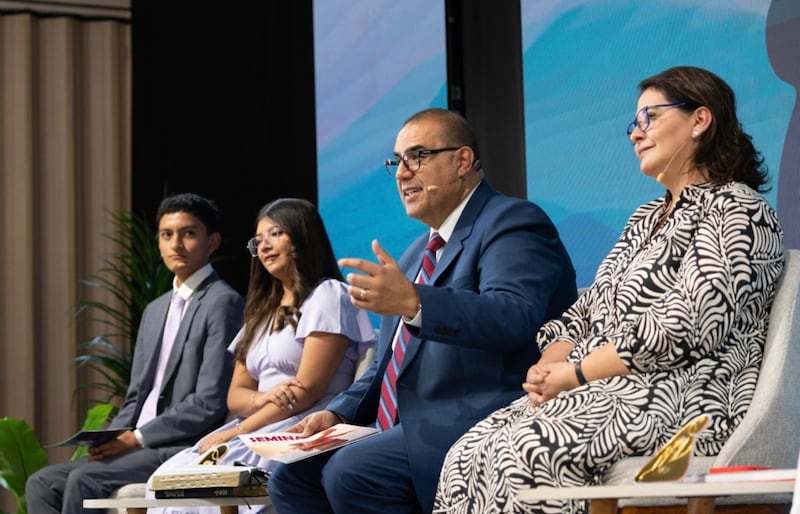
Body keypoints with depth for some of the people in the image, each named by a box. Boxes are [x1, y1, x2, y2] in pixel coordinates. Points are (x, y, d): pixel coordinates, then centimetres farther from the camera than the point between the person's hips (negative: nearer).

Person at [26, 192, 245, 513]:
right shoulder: (155, 310, 21)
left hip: (185, 450, -8)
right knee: (42, 484, -6)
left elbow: (209, 403, -15)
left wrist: (137, 438, -15)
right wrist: (111, 438, 0)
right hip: (139, 447, 9)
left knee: (83, 480, -25)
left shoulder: (221, 303, -7)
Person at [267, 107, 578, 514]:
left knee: (351, 472, -27)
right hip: (413, 432, 10)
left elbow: (515, 317, -26)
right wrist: (338, 414, 10)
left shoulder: (511, 223, -6)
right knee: (291, 476, -3)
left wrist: (414, 303, -38)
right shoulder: (417, 255, 22)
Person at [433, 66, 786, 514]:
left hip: (682, 402, -8)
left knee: (527, 451, -33)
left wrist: (574, 373, -11)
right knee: (468, 455, -17)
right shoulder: (646, 219, 26)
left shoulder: (737, 212, -3)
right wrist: (548, 367, -2)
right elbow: (585, 313, 20)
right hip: (599, 393, 8)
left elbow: (682, 332, -15)